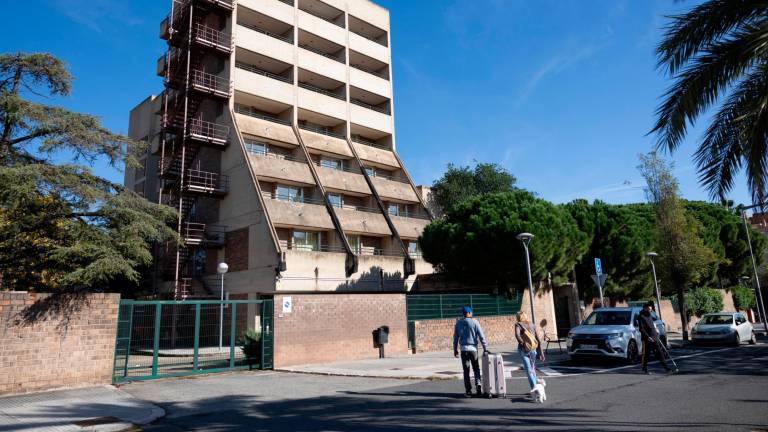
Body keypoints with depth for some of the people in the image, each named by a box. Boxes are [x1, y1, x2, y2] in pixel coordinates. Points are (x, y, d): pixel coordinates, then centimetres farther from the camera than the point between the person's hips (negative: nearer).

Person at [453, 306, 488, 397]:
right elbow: (481, 336, -5)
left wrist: (455, 349, 15)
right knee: (476, 368, 12)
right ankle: (478, 385, -6)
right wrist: (485, 348, 0)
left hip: (464, 349, 2)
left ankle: (468, 391, 6)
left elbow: (455, 337, 7)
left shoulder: (458, 323, 4)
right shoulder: (474, 322, -4)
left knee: (466, 370, 6)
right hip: (473, 348, -2)